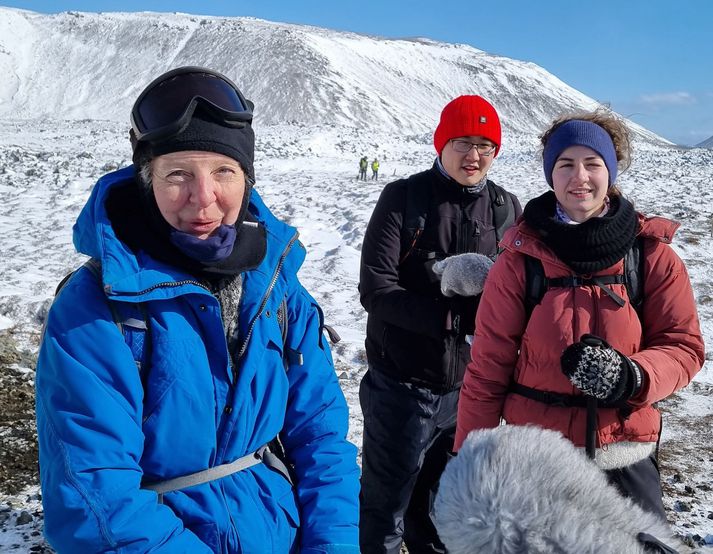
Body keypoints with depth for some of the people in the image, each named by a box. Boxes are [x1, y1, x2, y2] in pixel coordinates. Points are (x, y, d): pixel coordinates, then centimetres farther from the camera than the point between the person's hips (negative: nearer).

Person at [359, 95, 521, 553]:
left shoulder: (507, 208, 2)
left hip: (469, 388, 3)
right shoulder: (403, 198, -8)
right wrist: (453, 319, -23)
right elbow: (376, 289, -15)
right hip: (401, 385, -3)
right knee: (384, 513, 12)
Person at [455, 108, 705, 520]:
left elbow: (684, 347, -2)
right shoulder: (520, 259, -7)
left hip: (626, 455, 1)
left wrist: (631, 377, -24)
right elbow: (487, 369, -6)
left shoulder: (653, 256, -4)